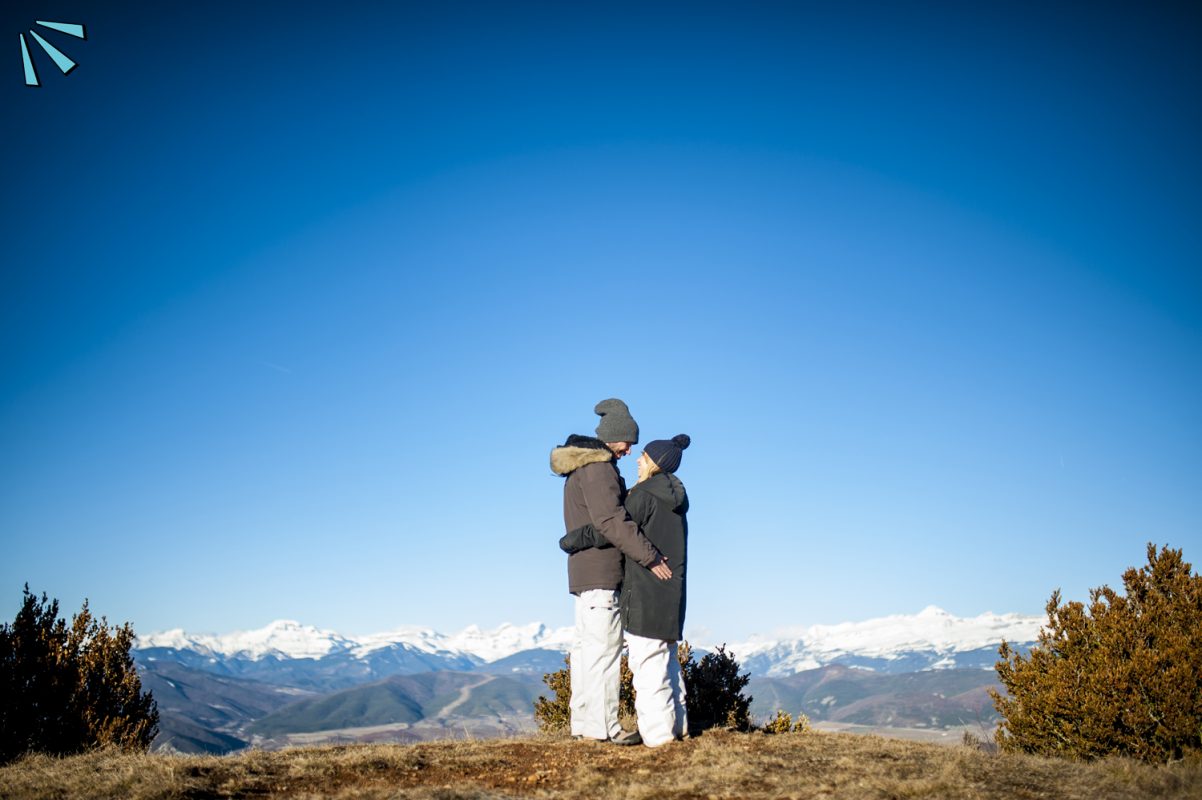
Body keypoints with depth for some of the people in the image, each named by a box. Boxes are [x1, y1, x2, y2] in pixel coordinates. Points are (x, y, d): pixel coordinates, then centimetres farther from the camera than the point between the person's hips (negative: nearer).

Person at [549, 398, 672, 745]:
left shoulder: (583, 466, 19)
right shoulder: (597, 467, -15)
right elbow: (611, 520, -24)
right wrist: (650, 556, -22)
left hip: (584, 571, 11)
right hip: (600, 572, -11)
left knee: (585, 647, 12)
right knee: (604, 647, -9)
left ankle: (582, 721, 17)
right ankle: (604, 725, -7)